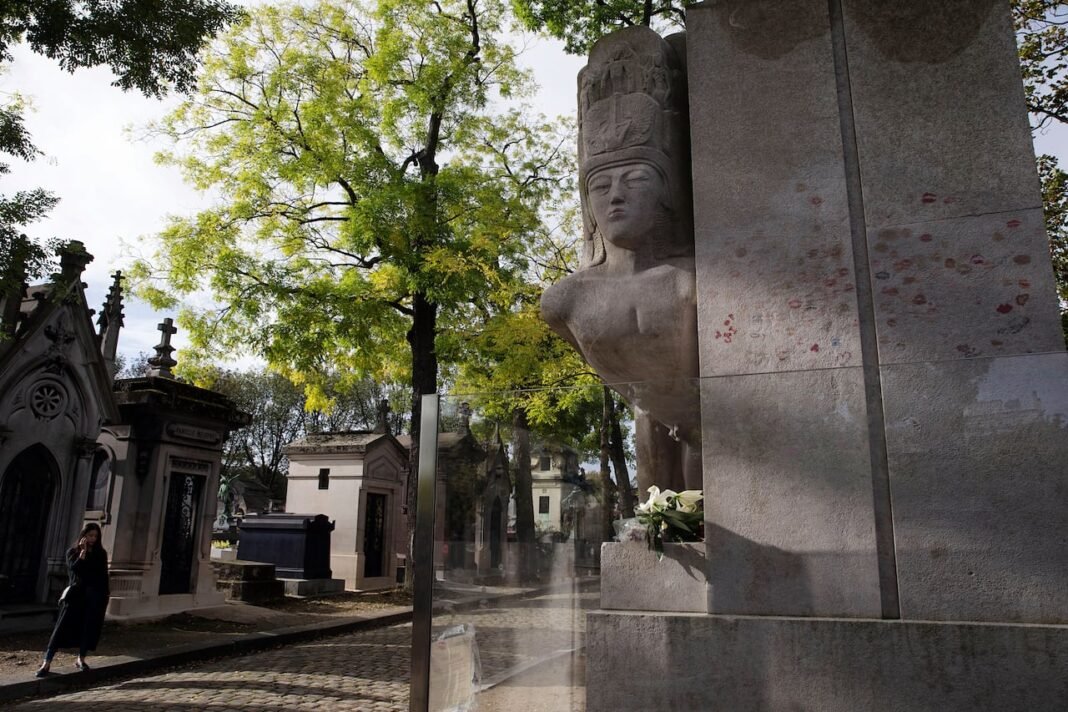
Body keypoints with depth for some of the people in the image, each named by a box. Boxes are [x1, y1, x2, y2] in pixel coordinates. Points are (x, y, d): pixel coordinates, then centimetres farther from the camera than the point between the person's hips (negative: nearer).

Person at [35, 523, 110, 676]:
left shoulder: (101, 554, 9)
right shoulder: (73, 552, 4)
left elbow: (104, 576, 9)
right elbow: (73, 569, -13)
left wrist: (105, 596, 5)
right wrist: (83, 552, -16)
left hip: (95, 596, 2)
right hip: (76, 594, -2)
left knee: (90, 628, 3)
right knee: (62, 627, -6)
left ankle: (80, 659, 17)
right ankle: (46, 662, -4)